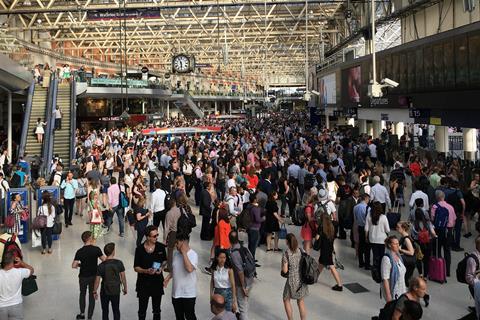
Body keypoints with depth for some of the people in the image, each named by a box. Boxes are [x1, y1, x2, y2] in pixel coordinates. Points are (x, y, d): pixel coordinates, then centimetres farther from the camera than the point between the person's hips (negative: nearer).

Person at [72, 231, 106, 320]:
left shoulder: (80, 251, -16)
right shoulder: (96, 249, -15)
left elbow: (74, 266, -19)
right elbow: (104, 260, -9)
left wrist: (80, 264, 3)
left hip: (83, 277, 0)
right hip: (94, 276, 0)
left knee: (82, 294, 23)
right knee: (92, 296, 13)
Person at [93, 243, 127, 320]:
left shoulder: (101, 266, -15)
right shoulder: (119, 263, -13)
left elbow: (97, 280, -9)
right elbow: (123, 277, -5)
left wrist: (94, 291, 5)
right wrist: (125, 288, 9)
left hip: (104, 292, -1)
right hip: (116, 291, 1)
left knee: (105, 311, 15)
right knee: (116, 311, 17)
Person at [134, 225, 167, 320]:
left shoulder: (161, 247, -7)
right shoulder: (139, 249, -13)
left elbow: (164, 261, 9)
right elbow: (136, 267, -6)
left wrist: (162, 268, -11)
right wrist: (146, 271, -23)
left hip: (157, 282, 2)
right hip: (143, 283, -2)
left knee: (157, 310, 17)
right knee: (142, 310, 9)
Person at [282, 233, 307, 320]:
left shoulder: (286, 253, -17)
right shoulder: (301, 251, -4)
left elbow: (284, 270, -15)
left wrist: (283, 266, 4)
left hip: (292, 280, -4)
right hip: (302, 279, 4)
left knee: (286, 300, 19)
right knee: (301, 302, 20)